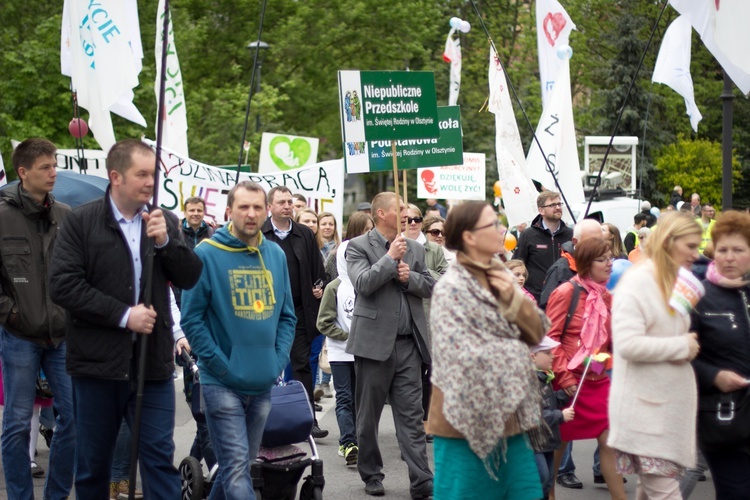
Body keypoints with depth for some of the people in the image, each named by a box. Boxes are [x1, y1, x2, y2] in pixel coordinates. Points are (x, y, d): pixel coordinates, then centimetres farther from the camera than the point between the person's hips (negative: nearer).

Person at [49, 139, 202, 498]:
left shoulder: (164, 222, 8)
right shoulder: (81, 221, -4)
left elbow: (190, 278, 3)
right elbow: (63, 285, -13)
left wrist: (165, 241, -14)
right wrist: (123, 315, -16)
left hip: (152, 362, 2)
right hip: (97, 362, -2)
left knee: (160, 458, 1)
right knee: (92, 464, 10)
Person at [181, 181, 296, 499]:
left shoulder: (276, 255, 8)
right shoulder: (206, 254, -8)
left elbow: (287, 315, 14)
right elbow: (192, 318, -9)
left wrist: (279, 360, 2)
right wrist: (220, 364, -14)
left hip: (264, 383, 6)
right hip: (222, 383, -5)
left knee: (242, 464, 16)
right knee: (236, 466, -10)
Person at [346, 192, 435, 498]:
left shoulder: (415, 249, 13)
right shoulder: (358, 247, -2)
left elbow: (430, 287, 12)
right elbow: (363, 283, -16)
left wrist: (410, 277, -7)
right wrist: (391, 258, -15)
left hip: (409, 343, 4)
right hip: (374, 342, -3)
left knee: (411, 416, 0)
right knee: (369, 414, 8)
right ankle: (371, 475, 22)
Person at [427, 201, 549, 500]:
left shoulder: (501, 277, 10)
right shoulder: (451, 288, -15)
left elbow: (537, 331, 8)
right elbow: (465, 358, -23)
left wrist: (514, 300, -10)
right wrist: (514, 351, -8)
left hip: (509, 415, 7)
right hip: (471, 419, -7)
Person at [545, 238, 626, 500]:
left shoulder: (607, 298, 8)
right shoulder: (566, 293, -10)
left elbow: (613, 342, 13)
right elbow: (551, 338, -12)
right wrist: (565, 378, -16)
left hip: (598, 381, 5)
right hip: (569, 383, -5)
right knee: (558, 442, 8)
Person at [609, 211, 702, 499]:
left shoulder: (678, 283, 15)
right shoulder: (636, 282, -12)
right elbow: (628, 344, -23)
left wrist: (687, 349, 5)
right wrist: (682, 346, -13)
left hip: (672, 405, 8)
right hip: (646, 408, -8)